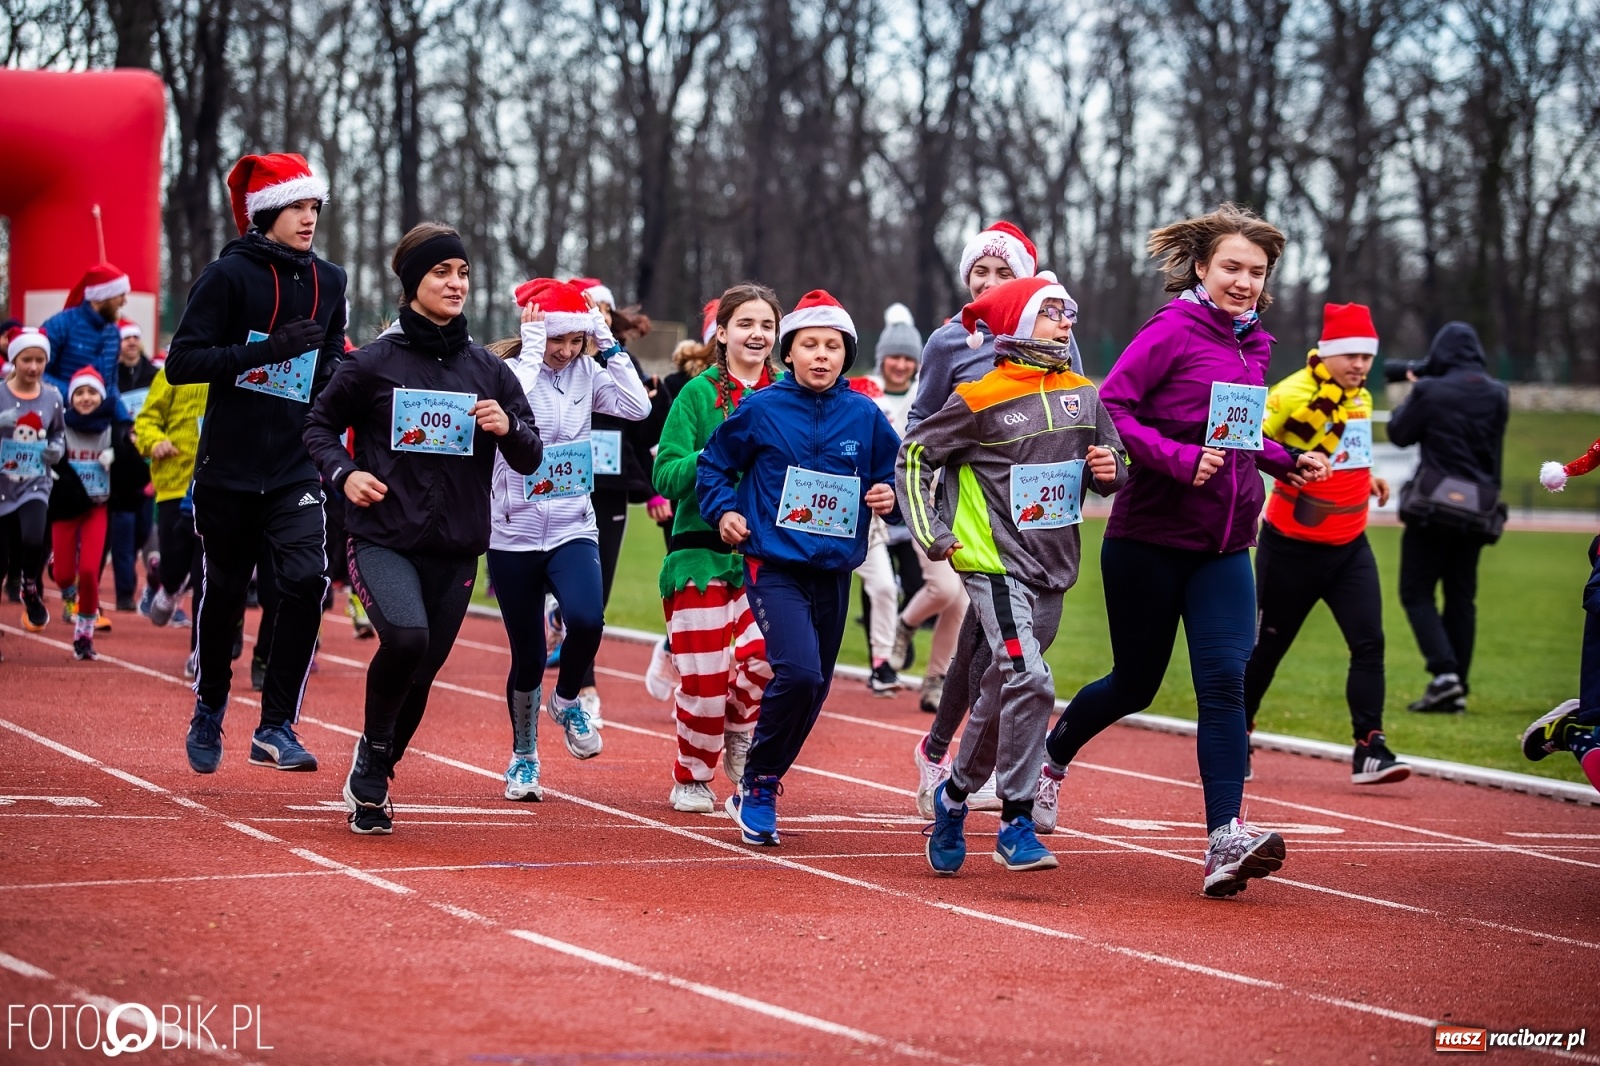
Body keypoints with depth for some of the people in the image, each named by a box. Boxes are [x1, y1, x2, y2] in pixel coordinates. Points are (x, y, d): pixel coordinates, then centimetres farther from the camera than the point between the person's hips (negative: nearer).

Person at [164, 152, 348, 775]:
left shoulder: (328, 281, 7)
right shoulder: (229, 275, -8)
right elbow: (181, 363, -13)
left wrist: (337, 369, 1)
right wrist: (266, 350, -22)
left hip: (298, 466, 3)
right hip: (230, 466, -3)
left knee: (305, 579, -16)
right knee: (223, 591, 9)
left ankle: (276, 726, -10)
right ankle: (209, 711, 33)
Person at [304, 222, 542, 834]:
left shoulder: (489, 371, 6)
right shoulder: (374, 363, -2)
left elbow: (529, 461, 10)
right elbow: (319, 425, 9)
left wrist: (509, 428, -11)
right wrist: (343, 473, -9)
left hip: (456, 551, 4)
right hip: (382, 538, -4)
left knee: (420, 675, 8)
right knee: (405, 636, -28)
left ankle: (371, 783, 31)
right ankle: (370, 755, -3)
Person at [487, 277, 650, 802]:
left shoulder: (587, 373, 2)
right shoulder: (509, 373, -8)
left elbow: (638, 406, -11)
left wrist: (608, 346, -11)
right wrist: (532, 352, -23)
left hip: (572, 531, 2)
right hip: (514, 535, -2)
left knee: (586, 620, -26)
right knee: (528, 657, 4)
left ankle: (567, 700, 4)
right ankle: (523, 756, 27)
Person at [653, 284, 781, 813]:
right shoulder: (699, 393, -1)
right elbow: (665, 476, -6)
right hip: (703, 550, -2)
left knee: (766, 650, -20)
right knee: (705, 678, -1)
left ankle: (740, 730, 12)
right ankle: (692, 778, 22)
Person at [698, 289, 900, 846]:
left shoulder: (864, 416, 2)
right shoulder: (760, 409, -4)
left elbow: (894, 471, 14)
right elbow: (713, 466, 7)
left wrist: (889, 495, -7)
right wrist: (723, 509, -9)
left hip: (834, 572, 4)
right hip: (774, 566, -4)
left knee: (814, 689, 9)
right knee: (798, 672, -22)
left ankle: (760, 789, 28)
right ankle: (757, 784, -3)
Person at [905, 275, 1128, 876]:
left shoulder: (1085, 396, 7)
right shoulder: (981, 400, -9)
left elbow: (1112, 471, 17)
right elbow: (915, 455, -1)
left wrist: (1110, 470, -7)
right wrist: (932, 535, -5)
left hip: (1052, 568, 6)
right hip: (994, 561, -6)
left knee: (1004, 693, 15)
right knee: (1029, 681, -21)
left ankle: (954, 796, 34)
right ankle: (1016, 824, -15)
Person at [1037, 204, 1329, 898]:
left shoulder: (1253, 345, 10)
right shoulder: (1173, 331, -11)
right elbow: (1107, 409, -17)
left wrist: (1286, 462, 8)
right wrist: (1179, 459, -27)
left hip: (1223, 545, 5)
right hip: (1150, 540, -5)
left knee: (1224, 681, -11)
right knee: (1135, 683, 9)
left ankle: (1226, 841, -17)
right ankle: (1051, 758, 39)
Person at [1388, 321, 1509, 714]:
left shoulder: (1430, 391, -10)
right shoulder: (1497, 395, 6)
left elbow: (1399, 434, 2)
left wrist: (1413, 393, 18)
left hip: (1433, 506, -5)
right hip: (1477, 511, 5)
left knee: (1416, 593, 1)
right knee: (1461, 597, 11)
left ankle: (1444, 674, -17)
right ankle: (1458, 689, 8)